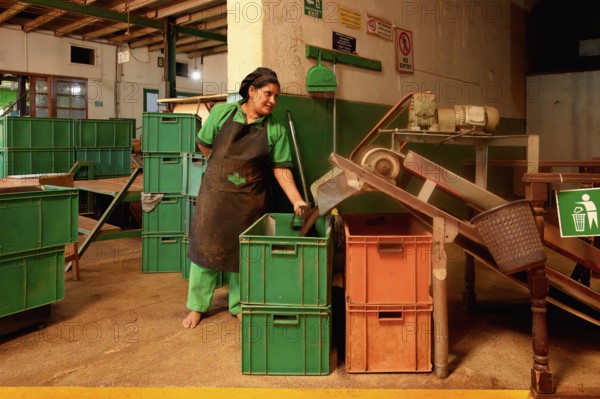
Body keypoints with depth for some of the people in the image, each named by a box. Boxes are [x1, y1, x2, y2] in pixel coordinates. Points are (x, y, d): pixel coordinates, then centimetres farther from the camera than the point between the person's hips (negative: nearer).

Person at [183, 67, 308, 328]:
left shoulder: (275, 130, -2)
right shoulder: (222, 113, -2)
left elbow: (281, 169, -6)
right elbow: (204, 144, 9)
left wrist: (297, 201, -16)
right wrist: (224, 169, 11)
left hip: (250, 199, 1)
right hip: (214, 194, 0)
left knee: (243, 252, 9)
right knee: (205, 247, 5)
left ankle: (239, 305, 27)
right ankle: (197, 306, 21)